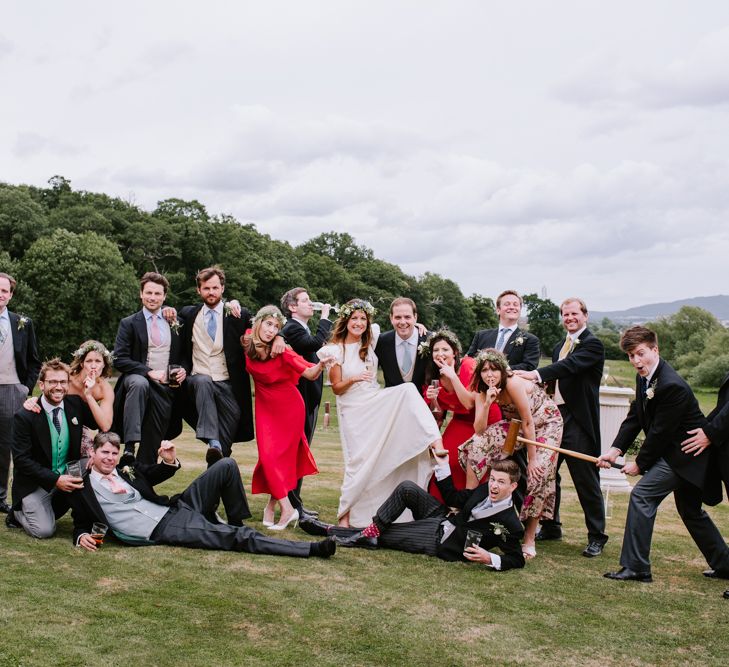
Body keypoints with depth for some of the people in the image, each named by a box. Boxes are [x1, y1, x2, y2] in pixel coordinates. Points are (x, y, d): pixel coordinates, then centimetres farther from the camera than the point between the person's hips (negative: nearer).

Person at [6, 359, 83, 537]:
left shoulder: (75, 404, -4)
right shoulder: (24, 416, -16)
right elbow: (21, 459, -16)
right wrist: (55, 480, -26)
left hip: (67, 477, 5)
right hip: (35, 484, -5)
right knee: (44, 530, -19)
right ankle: (18, 513, 15)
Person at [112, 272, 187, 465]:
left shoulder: (175, 323, 13)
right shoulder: (129, 323, 4)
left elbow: (184, 355, 21)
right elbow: (119, 360, -5)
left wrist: (183, 369, -2)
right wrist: (149, 372, -16)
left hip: (165, 388, 3)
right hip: (138, 378, -3)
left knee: (152, 446, 0)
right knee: (139, 383, -39)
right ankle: (129, 446, -42)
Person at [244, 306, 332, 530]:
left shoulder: (282, 351, -23)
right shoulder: (247, 343, -13)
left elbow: (310, 374, -22)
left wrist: (321, 364, -41)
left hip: (289, 407, -3)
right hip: (265, 406, 3)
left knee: (281, 454, 3)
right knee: (268, 454, -3)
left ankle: (273, 505, 14)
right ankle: (287, 508, 4)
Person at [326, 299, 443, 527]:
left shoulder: (371, 340, 5)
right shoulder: (336, 350, -5)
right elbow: (336, 388, -2)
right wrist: (353, 379, -23)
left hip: (376, 403, 4)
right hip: (353, 410, -4)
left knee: (408, 389, -25)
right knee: (359, 460, -8)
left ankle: (435, 441, -37)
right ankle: (345, 514, 7)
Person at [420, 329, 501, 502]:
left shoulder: (468, 366, -21)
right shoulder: (434, 376, -5)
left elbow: (470, 403, -27)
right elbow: (439, 416, 1)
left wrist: (452, 376, -32)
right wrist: (432, 399, -20)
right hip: (461, 422, 5)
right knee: (446, 456, -10)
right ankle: (440, 502, 6)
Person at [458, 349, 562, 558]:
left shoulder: (513, 383, -31)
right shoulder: (482, 390, -13)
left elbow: (528, 422, -25)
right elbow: (479, 430, -20)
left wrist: (532, 459, -20)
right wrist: (487, 403, -34)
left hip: (546, 422, -6)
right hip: (517, 424, 6)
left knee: (538, 474, -19)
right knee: (477, 445, -15)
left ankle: (529, 540, -7)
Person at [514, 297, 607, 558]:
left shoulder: (592, 344, -8)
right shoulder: (559, 347, 19)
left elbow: (571, 365, -24)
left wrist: (536, 374, -36)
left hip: (578, 421, -8)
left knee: (586, 480, -2)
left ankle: (596, 537, 8)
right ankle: (550, 527, 27)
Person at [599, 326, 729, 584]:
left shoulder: (672, 386, -27)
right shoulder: (644, 377, 2)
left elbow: (660, 432, -23)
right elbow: (634, 417, 5)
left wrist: (640, 464, -12)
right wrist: (616, 449, -8)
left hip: (685, 453, -10)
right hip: (681, 452, 10)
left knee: (642, 495, -16)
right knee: (690, 510, 21)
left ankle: (635, 567, -12)